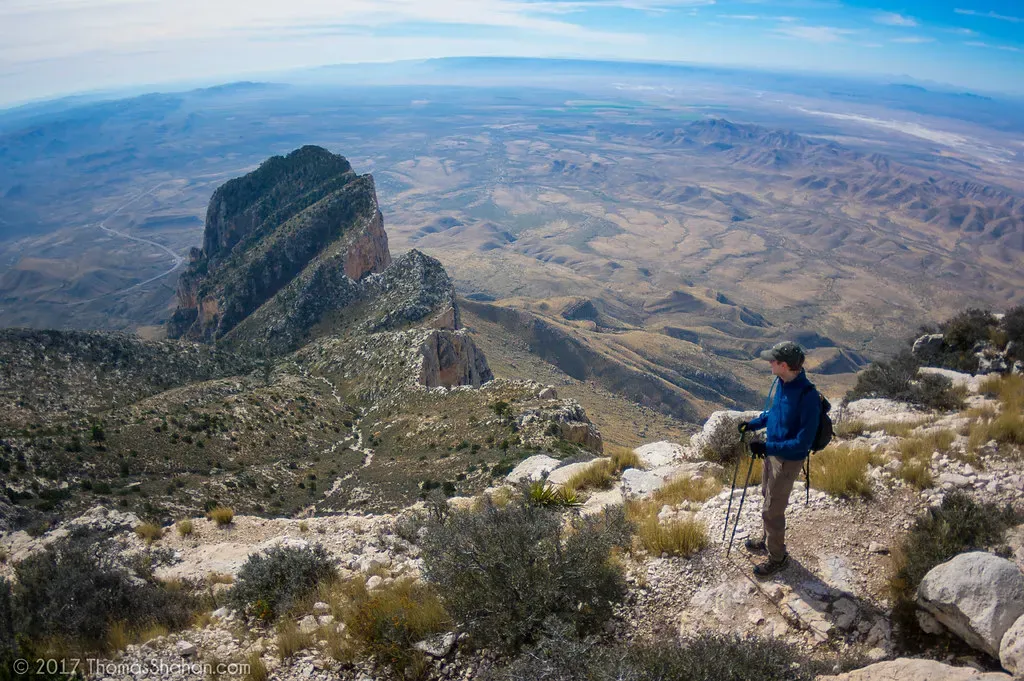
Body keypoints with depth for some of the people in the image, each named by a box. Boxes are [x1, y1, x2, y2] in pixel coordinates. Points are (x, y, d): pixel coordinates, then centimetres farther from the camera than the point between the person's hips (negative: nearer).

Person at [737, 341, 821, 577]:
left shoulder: (807, 397, -32)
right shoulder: (782, 383, -6)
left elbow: (802, 443, -29)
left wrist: (767, 447, -33)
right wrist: (753, 423, 6)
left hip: (788, 460, -8)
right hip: (773, 452, 8)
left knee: (772, 510, 6)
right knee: (768, 496, 26)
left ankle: (777, 557, 29)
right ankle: (767, 540, 49)